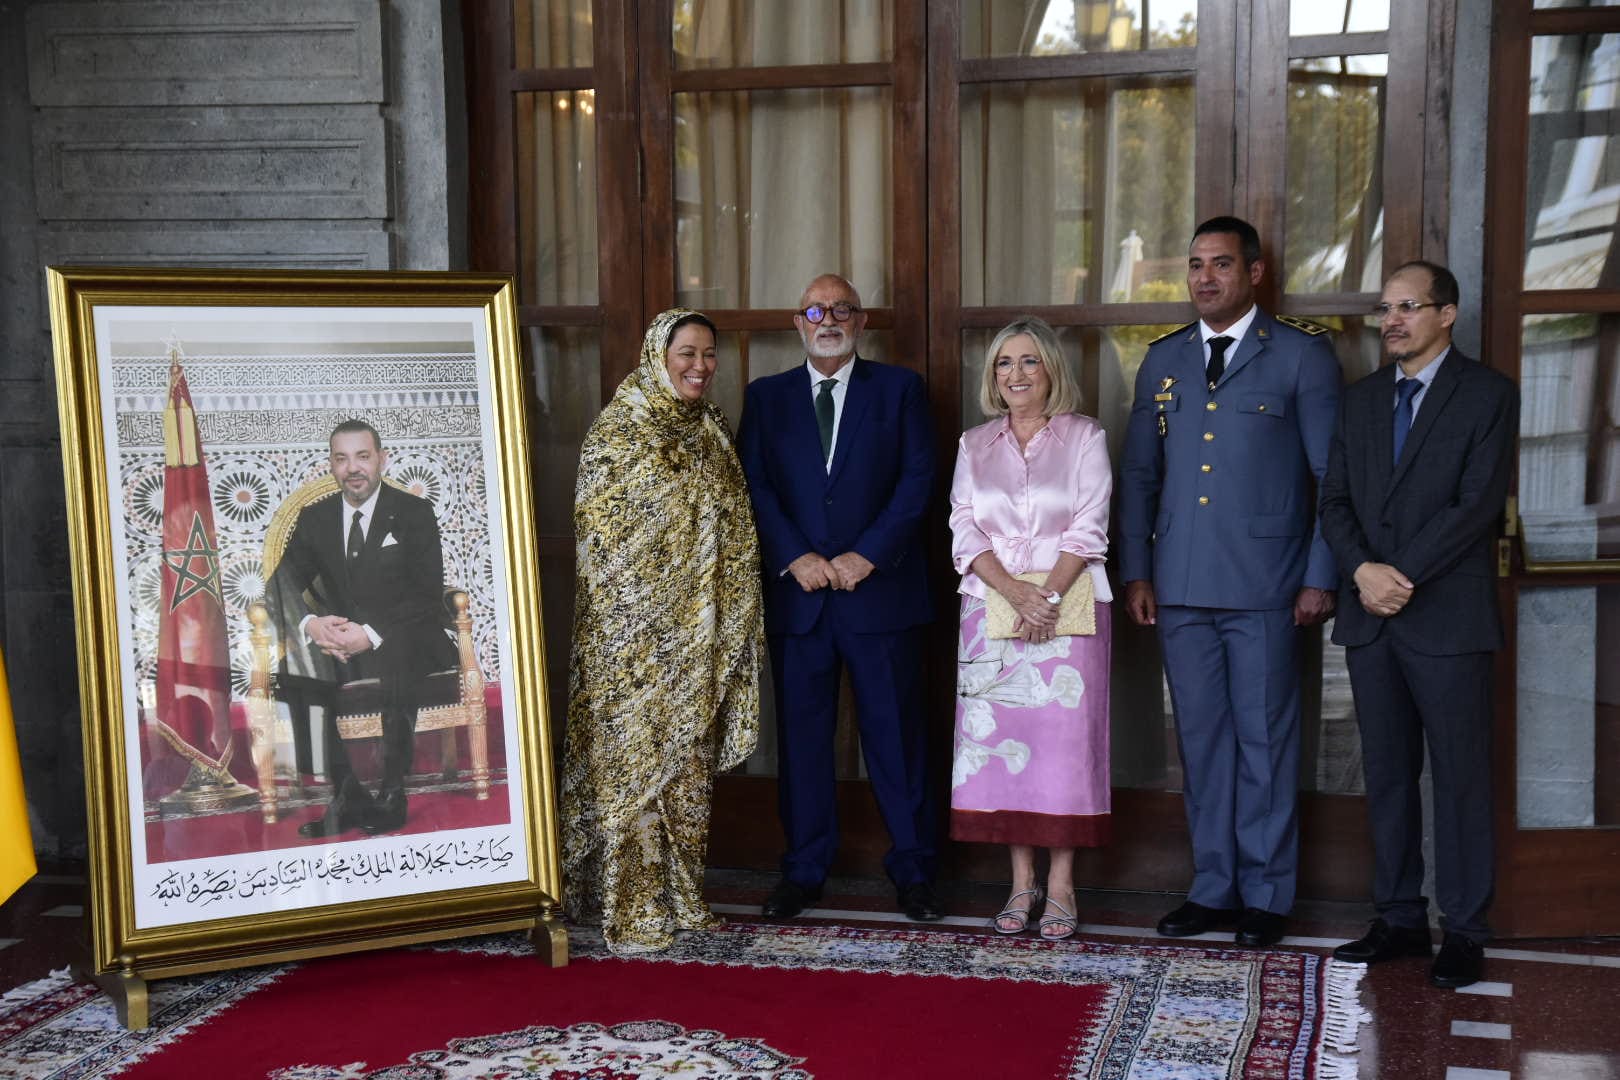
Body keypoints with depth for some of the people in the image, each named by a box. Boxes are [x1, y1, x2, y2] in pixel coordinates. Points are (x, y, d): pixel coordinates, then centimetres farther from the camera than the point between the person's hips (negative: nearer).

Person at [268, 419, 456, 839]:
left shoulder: (414, 513, 1)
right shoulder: (314, 518, 11)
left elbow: (429, 597, -8)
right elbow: (284, 585, 5)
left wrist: (372, 634, -22)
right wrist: (310, 624, -19)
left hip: (404, 636, -3)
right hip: (338, 638, 3)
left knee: (393, 659, -37)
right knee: (300, 663, -28)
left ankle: (391, 796, -25)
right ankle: (347, 795, -25)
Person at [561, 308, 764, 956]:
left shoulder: (710, 429, 11)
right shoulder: (617, 432, -9)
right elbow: (597, 535, -10)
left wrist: (737, 624, 12)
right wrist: (624, 627, -14)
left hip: (701, 633, 7)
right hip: (637, 632, -6)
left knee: (688, 764, 11)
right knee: (633, 761, -1)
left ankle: (680, 895, 21)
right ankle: (630, 912, 6)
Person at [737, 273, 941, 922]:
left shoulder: (899, 389, 7)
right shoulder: (766, 396, 12)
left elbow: (918, 479, -1)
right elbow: (755, 485, 4)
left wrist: (867, 556, -12)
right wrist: (795, 558, -10)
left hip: (880, 589, -2)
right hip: (797, 594, 2)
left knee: (896, 733, 3)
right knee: (801, 734, 6)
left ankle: (912, 868, 14)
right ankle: (804, 869, 17)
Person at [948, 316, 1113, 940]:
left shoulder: (1084, 437, 3)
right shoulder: (974, 445, 11)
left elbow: (1089, 530, -3)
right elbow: (965, 531, 3)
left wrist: (1049, 597, -15)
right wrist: (1018, 594, -12)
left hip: (1068, 605, -2)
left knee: (1064, 736, -4)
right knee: (1001, 737, 2)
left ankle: (1061, 885, 4)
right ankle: (1022, 882, 11)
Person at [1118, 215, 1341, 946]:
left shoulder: (1302, 355, 1)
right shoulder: (1163, 360, 13)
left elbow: (1334, 475, -1)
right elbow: (1139, 474, 13)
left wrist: (1321, 578, -7)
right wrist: (1135, 572, 6)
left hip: (1263, 586, -4)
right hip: (1180, 588, 4)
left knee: (1264, 741, 4)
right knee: (1201, 741, 9)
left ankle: (1265, 896, 15)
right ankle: (1213, 887, 20)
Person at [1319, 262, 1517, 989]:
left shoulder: (1487, 394, -1)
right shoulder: (1361, 399, 15)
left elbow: (1479, 504, -10)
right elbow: (1335, 500, 9)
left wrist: (1402, 576, -14)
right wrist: (1362, 570, -9)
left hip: (1447, 616, -5)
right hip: (1371, 616, 5)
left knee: (1460, 777, 0)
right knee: (1387, 774, 9)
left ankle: (1463, 932, 8)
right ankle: (1399, 920, 18)